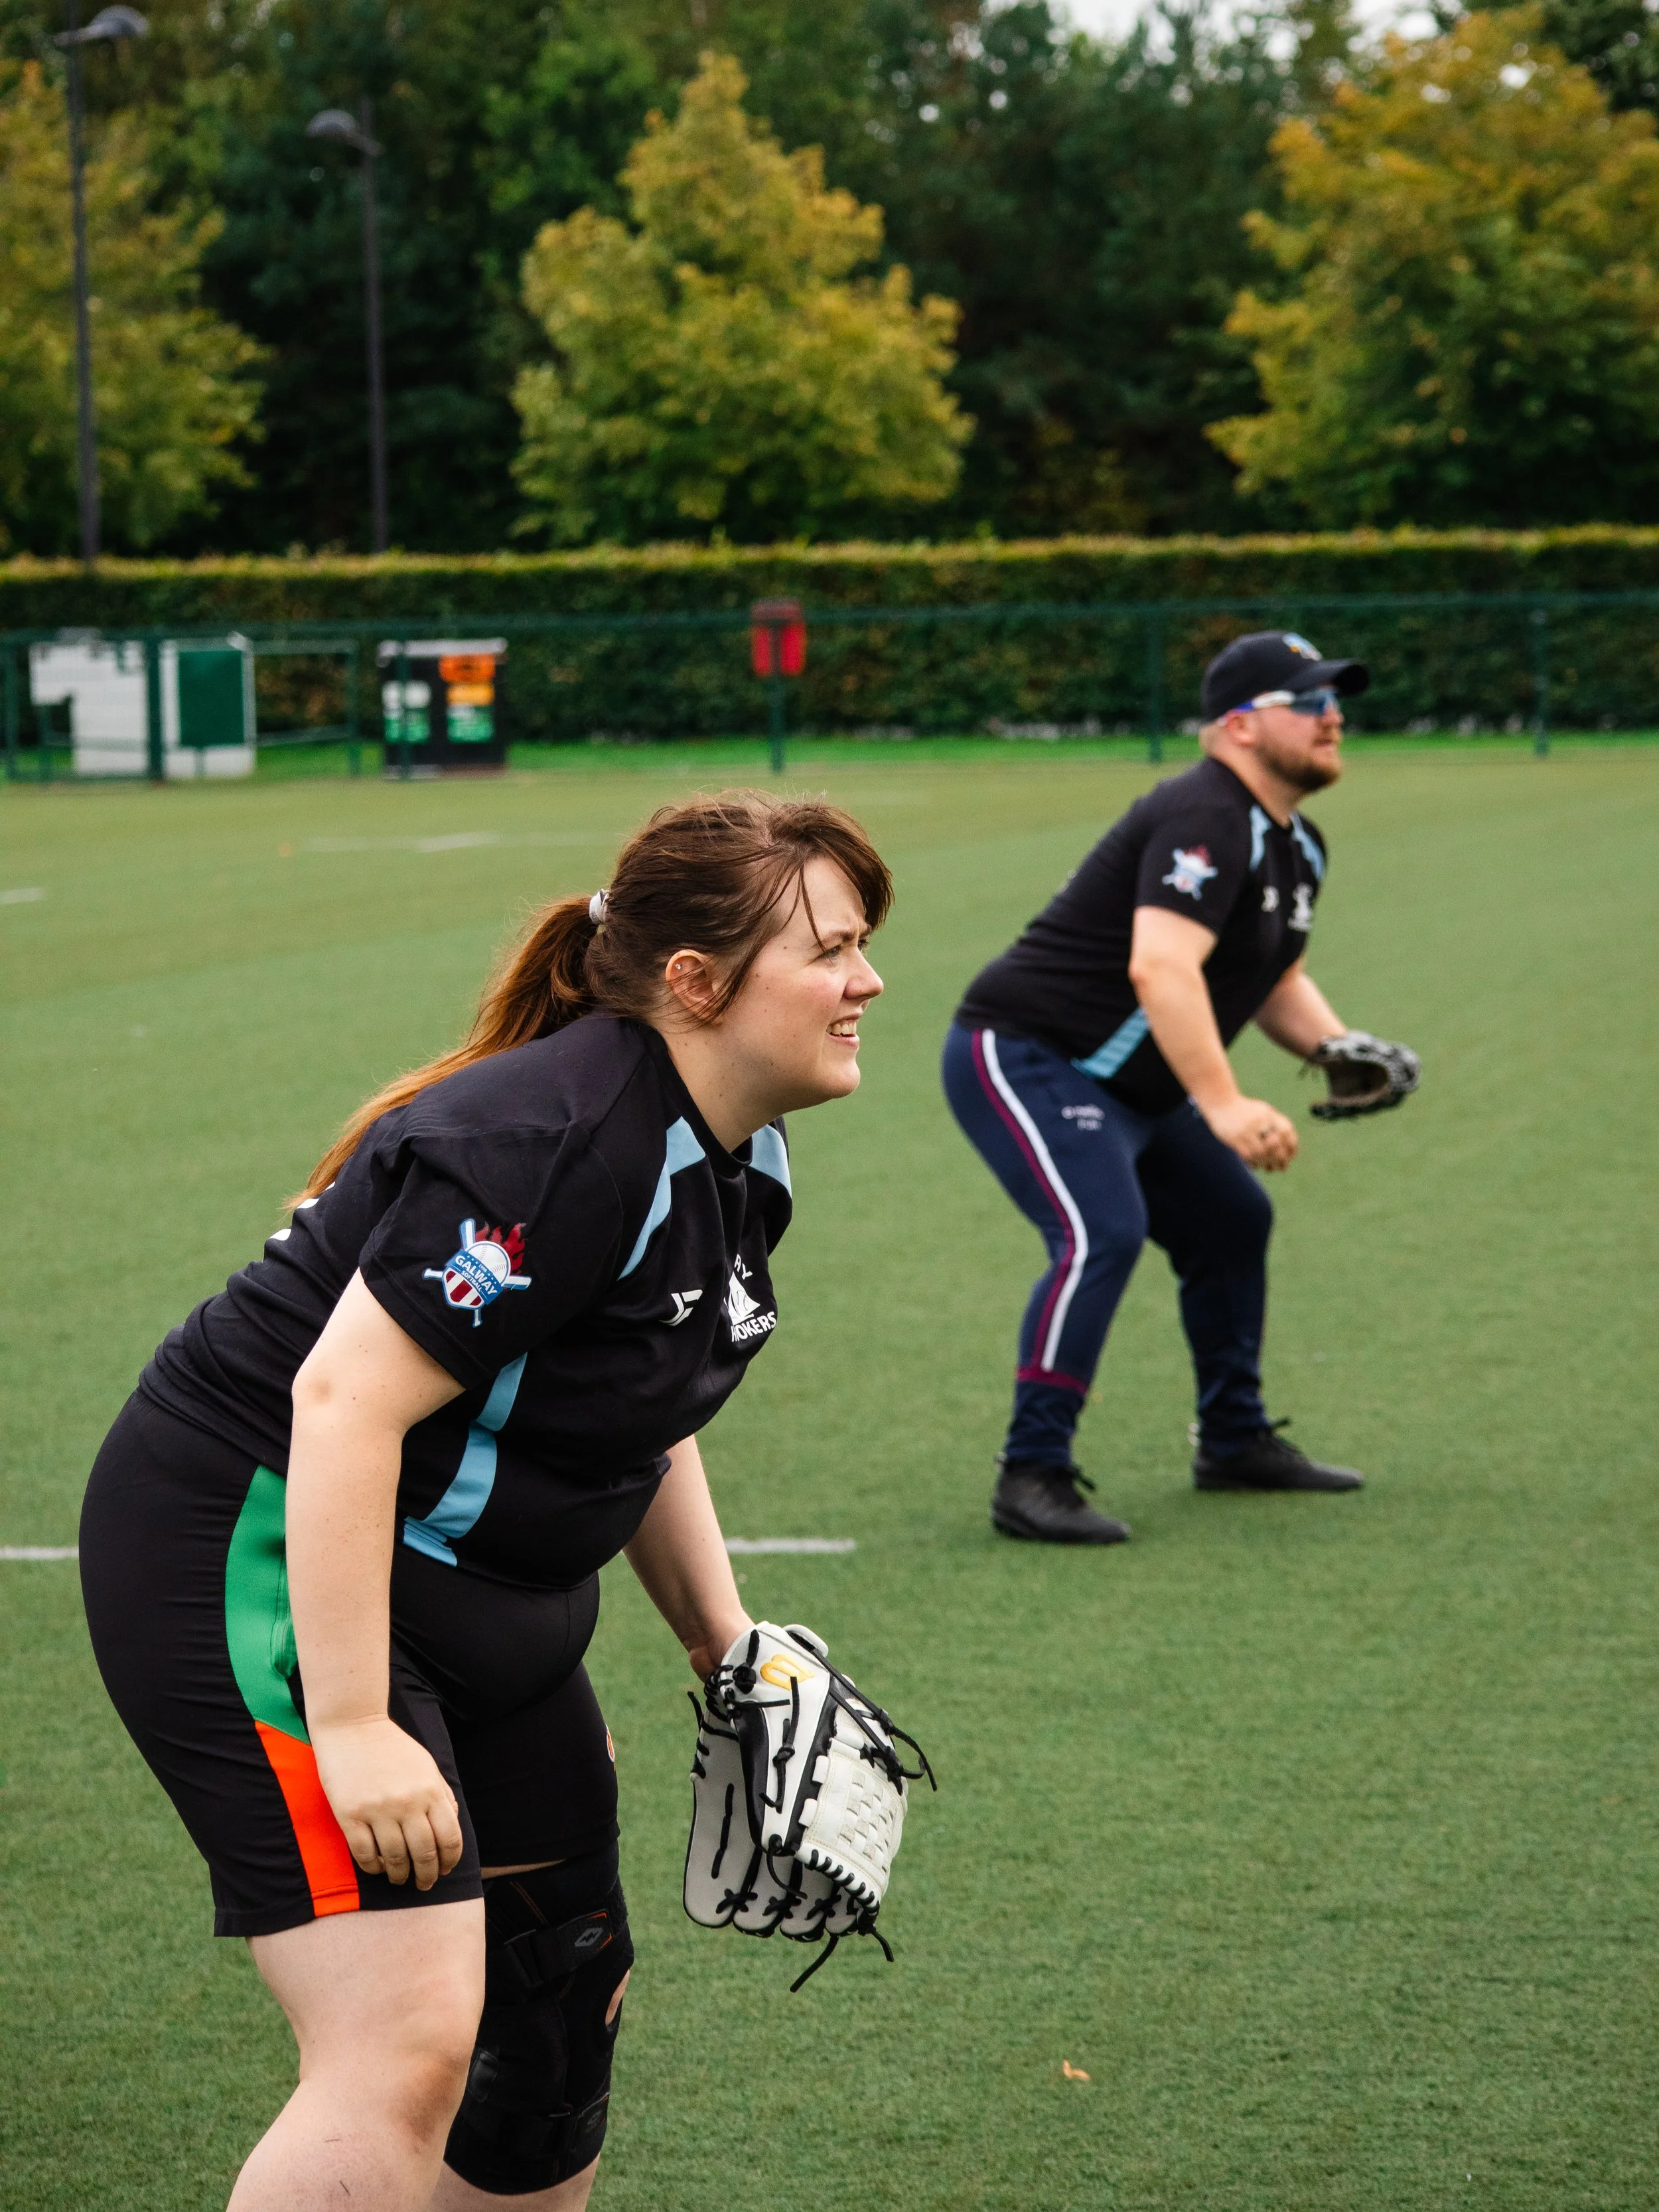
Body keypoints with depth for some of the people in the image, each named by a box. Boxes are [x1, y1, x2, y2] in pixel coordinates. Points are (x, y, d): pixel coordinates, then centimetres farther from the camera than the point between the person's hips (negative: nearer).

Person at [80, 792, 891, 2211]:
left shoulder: (741, 1161, 6)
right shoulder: (557, 1147, -25)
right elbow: (345, 1402, -30)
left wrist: (726, 1649, 15)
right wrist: (350, 1727, -31)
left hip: (477, 1599, 11)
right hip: (263, 1562, -11)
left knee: (560, 2009, 16)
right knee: (406, 2046, -21)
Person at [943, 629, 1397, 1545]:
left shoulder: (1297, 847, 10)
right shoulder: (1207, 818, -24)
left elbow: (1275, 982, 23)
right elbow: (1160, 968, -38)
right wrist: (1222, 1106, -46)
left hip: (1129, 1086, 11)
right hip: (1024, 1058, -11)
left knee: (1231, 1221, 19)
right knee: (1101, 1231, -27)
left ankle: (1234, 1438, 36)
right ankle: (1031, 1475, -24)